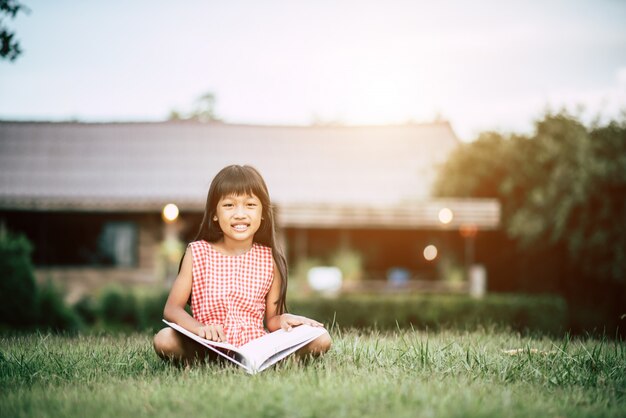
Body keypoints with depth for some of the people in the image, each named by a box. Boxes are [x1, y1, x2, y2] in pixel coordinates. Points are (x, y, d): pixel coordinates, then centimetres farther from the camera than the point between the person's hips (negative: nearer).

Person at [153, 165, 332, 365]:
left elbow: (271, 320, 11)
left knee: (321, 339, -18)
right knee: (164, 339, -31)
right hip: (210, 347, -2)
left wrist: (282, 319, -13)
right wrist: (199, 328, -22)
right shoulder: (197, 253, 2)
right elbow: (172, 308, -1)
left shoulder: (270, 259, 6)